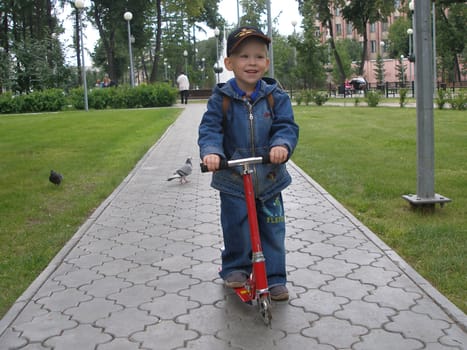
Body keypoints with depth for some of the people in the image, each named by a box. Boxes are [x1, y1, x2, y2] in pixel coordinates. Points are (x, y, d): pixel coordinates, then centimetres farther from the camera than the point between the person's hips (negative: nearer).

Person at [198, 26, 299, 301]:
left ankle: (275, 279, 24)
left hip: (269, 178, 1)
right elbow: (210, 129, -13)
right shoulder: (221, 99, -7)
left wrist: (282, 145, -33)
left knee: (273, 231, 8)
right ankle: (235, 268, 32)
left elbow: (287, 126, -10)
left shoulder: (276, 97, -3)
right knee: (236, 229, 6)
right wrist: (211, 152, -33)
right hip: (233, 179, -1)